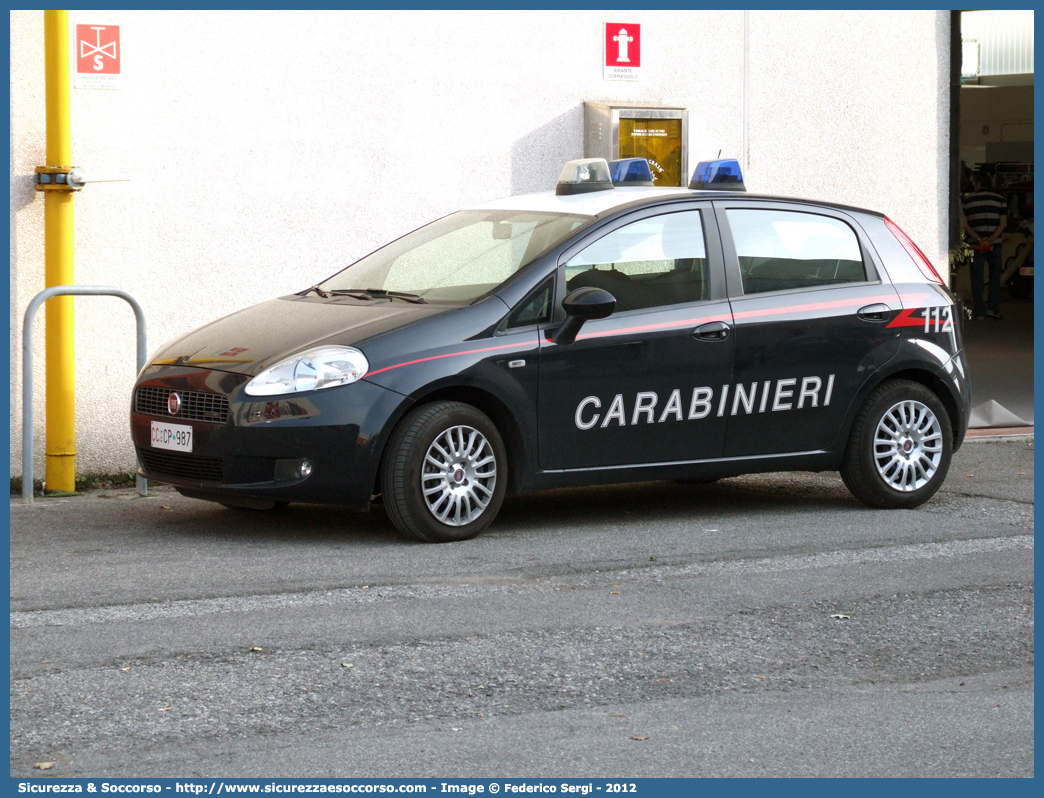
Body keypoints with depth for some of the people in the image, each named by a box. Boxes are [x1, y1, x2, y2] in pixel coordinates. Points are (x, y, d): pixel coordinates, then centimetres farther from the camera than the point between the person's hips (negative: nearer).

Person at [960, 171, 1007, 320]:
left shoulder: (967, 200, 2)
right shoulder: (999, 200, 4)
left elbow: (964, 224, -5)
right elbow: (1003, 223, -4)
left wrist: (979, 239, -10)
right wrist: (990, 240, -10)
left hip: (975, 245, 0)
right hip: (994, 245, 0)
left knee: (977, 278, 5)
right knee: (995, 275, 11)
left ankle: (979, 311, 3)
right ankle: (993, 308, 2)